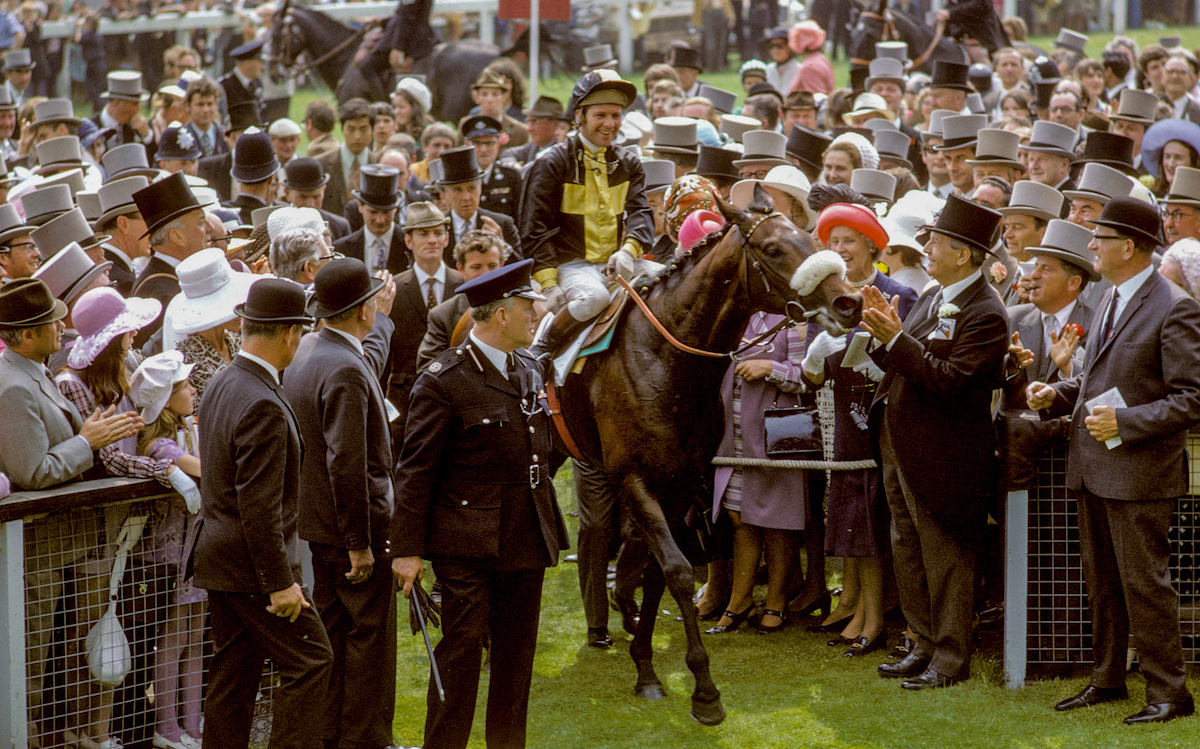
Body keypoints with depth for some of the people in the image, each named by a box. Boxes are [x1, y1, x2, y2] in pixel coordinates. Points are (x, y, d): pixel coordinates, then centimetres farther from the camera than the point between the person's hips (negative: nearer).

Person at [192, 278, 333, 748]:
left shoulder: (222, 383, 8)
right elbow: (260, 506, -24)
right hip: (251, 566, -10)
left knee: (233, 673, 13)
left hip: (218, 557, 10)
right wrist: (279, 582, -20)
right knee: (309, 661, -2)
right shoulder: (263, 406, -22)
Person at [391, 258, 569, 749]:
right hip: (467, 543, -7)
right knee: (462, 648, -6)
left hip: (524, 542, 7)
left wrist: (548, 536, 19)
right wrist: (408, 549, -13)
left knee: (517, 654, 13)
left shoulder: (528, 373, 12)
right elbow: (415, 471, -11)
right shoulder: (444, 381, -13)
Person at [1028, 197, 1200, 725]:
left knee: (1143, 582, -5)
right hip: (1093, 470, 9)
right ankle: (1107, 679, 27)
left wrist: (1126, 422, -23)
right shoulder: (1109, 301, 14)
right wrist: (1057, 395, 8)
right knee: (1101, 582, 16)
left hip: (1139, 471, -9)